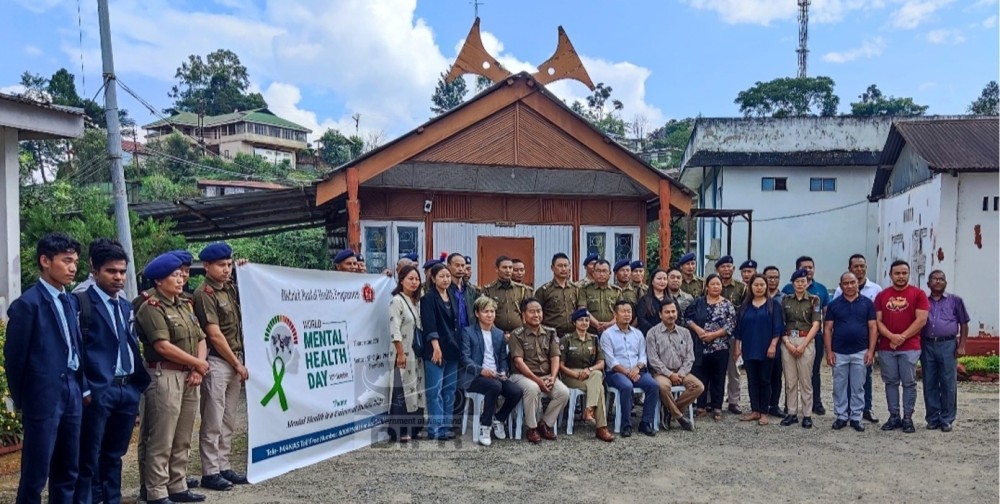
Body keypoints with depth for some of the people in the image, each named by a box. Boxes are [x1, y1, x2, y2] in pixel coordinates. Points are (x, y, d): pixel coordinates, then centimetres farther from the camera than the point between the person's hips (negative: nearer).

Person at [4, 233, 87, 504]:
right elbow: (14, 357, -7)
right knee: (35, 474, 3)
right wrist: (21, 400, 0)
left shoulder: (70, 301, 11)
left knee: (68, 471, 14)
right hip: (44, 397, -7)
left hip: (72, 394, 7)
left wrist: (84, 387, 10)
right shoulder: (27, 303, -11)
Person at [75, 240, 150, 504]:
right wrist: (83, 390, -14)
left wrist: (141, 384, 11)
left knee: (114, 455, 16)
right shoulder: (81, 302, -8)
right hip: (97, 392, -7)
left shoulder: (126, 307, 15)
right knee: (89, 458, 2)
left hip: (128, 389, 7)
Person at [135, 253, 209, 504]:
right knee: (161, 441, -2)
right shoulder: (151, 307, -8)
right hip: (165, 376, -8)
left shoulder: (185, 305, 16)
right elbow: (163, 346, -17)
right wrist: (199, 363, -8)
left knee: (182, 439, 13)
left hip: (189, 376, 8)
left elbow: (200, 339, 13)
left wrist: (198, 369, -4)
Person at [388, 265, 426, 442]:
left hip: (417, 353, 8)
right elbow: (394, 330, -16)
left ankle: (412, 428, 19)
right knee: (402, 391, -4)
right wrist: (401, 353, -20)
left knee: (416, 389, 10)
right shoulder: (397, 301, -10)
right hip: (404, 353, -8)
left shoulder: (417, 302, 13)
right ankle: (399, 431, 4)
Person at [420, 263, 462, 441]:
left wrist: (458, 346, 13)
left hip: (452, 348, 7)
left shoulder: (452, 297, 15)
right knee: (435, 390, -4)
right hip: (436, 349, -7)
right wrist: (436, 346, -23)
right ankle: (435, 429, 1)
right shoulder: (428, 298, -5)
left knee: (450, 390, 10)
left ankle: (445, 426, 18)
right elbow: (429, 325, -15)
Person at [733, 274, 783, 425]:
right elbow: (739, 327, 9)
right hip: (749, 349, 3)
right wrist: (737, 346, 4)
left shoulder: (773, 305, 1)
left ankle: (764, 412, 10)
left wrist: (773, 345, -13)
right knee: (752, 380, 7)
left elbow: (777, 327, -5)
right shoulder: (745, 305, 9)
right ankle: (754, 411, 15)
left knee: (764, 380, 3)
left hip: (766, 349, -3)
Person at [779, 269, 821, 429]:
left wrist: (803, 345, -11)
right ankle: (792, 413, 14)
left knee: (805, 380, 1)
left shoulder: (813, 300, 1)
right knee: (790, 380, 6)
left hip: (806, 342, -2)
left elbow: (815, 325, -4)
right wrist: (787, 343, -8)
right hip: (788, 342, 2)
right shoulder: (786, 300, 8)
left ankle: (807, 415, 9)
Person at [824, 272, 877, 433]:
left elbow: (873, 327, 1)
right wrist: (829, 351, -5)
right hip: (839, 353, 0)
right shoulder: (834, 304, 1)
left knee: (858, 387, 8)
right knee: (839, 387, 7)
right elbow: (827, 329, 1)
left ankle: (856, 417, 17)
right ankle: (841, 416, 17)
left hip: (860, 352, 0)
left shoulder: (867, 303, 1)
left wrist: (871, 350, -6)